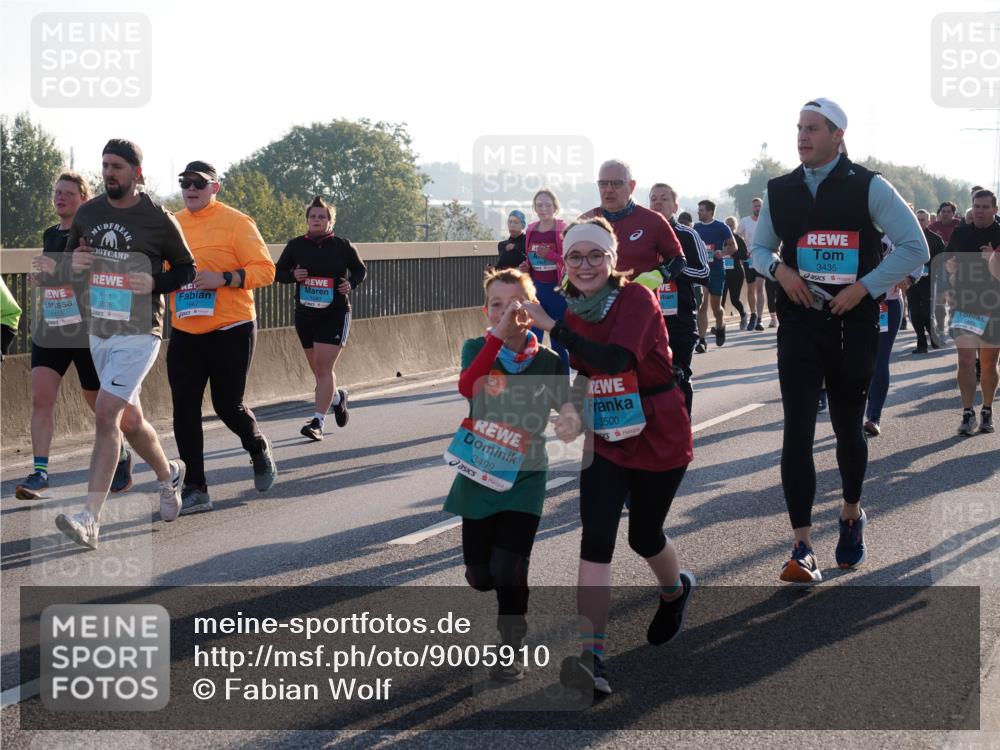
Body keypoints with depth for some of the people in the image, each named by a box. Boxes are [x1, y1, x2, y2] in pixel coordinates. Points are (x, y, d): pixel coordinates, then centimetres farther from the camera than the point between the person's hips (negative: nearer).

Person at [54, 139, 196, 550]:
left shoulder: (159, 219, -7)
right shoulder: (88, 212, 7)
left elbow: (187, 268, 3)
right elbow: (69, 256, 19)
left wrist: (155, 283, -16)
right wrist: (73, 262, -5)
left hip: (139, 334, -6)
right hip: (99, 332, 6)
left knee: (106, 413, -18)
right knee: (129, 420, 16)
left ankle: (90, 519, -19)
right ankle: (169, 474, 43)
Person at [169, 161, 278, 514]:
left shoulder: (236, 223, -7)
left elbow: (265, 270, -11)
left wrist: (224, 278, -23)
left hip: (231, 332, -4)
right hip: (185, 334, 5)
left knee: (228, 405, 3)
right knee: (184, 409, -2)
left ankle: (259, 451, 35)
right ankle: (195, 489, 6)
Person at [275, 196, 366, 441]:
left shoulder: (342, 246, -2)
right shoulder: (296, 245, 2)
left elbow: (360, 270, 11)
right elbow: (278, 272, 11)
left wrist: (351, 284, -9)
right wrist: (293, 276, -10)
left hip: (335, 314, -3)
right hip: (305, 314, 4)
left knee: (323, 368, -12)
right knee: (317, 369, 13)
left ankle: (317, 422, -13)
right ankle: (338, 397, 44)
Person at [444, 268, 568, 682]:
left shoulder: (548, 360, -5)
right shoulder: (477, 348, -7)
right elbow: (467, 387, -29)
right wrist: (499, 336, -35)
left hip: (524, 477, -1)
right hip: (479, 474, 1)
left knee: (508, 570, -12)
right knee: (479, 576, 10)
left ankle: (511, 648, 12)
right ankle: (514, 611, 46)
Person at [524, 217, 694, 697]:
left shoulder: (636, 299, -18)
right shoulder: (575, 312, 3)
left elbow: (616, 359, -33)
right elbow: (582, 373, 3)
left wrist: (552, 327, -34)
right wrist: (572, 411, -18)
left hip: (659, 439, -4)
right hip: (606, 441, 4)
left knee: (644, 535, 12)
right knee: (596, 538, -12)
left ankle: (675, 590, 49)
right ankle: (590, 655, -17)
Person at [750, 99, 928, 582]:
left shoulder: (868, 187, -5)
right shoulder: (779, 191, 5)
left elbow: (914, 247, -6)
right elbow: (758, 248, 17)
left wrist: (864, 288, -15)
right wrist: (779, 269, -5)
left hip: (853, 326, -1)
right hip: (799, 325, 2)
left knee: (849, 429, 13)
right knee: (798, 431, -9)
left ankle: (852, 516, 40)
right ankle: (802, 549, -9)